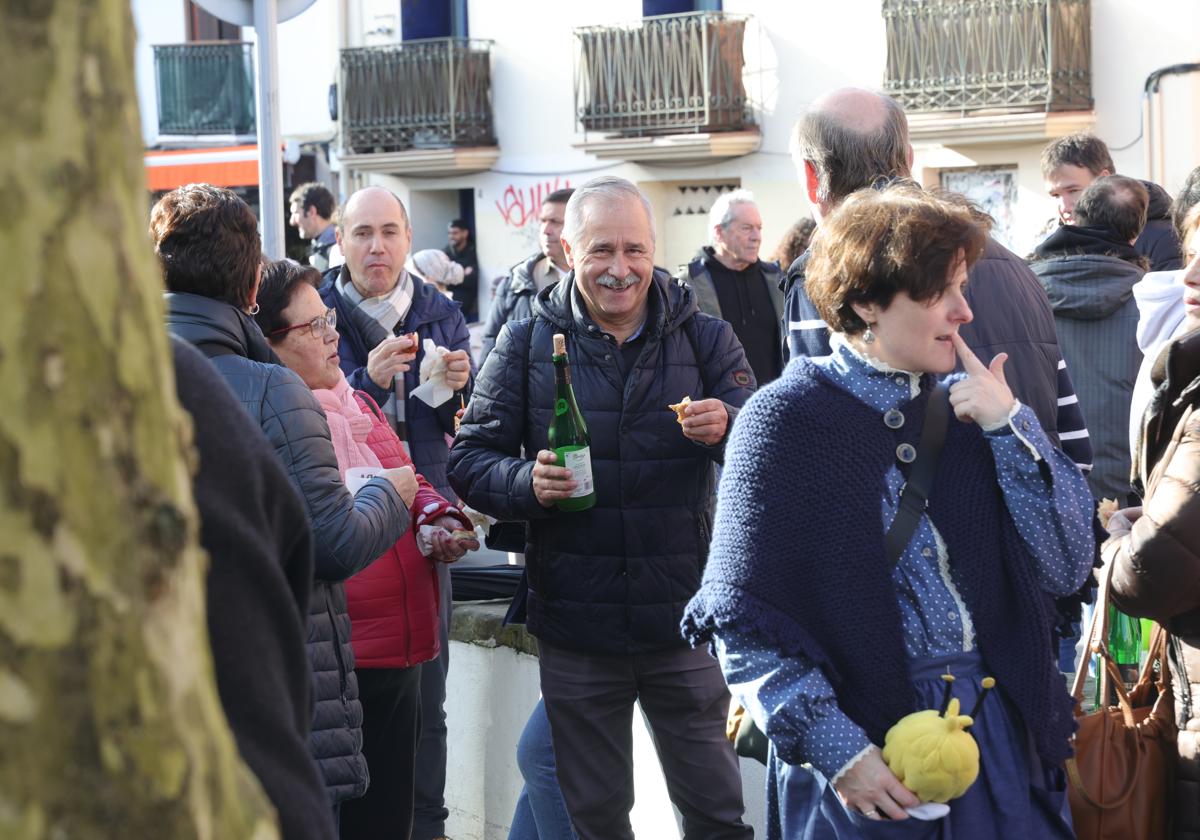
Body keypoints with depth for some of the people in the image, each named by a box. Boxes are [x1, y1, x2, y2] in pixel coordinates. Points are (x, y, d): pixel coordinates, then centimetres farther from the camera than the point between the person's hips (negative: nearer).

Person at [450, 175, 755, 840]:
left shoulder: (705, 337, 2)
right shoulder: (526, 343, 2)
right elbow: (470, 459, 2)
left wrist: (727, 430, -25)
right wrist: (527, 483, -19)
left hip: (683, 623, 0)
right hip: (576, 629, 0)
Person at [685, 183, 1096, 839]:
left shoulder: (968, 405, 5)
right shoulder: (785, 420, -8)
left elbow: (1066, 568, 1)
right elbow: (740, 620, -10)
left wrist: (1009, 425, -8)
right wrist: (836, 750, -18)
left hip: (998, 730, 4)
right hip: (862, 747, -4)